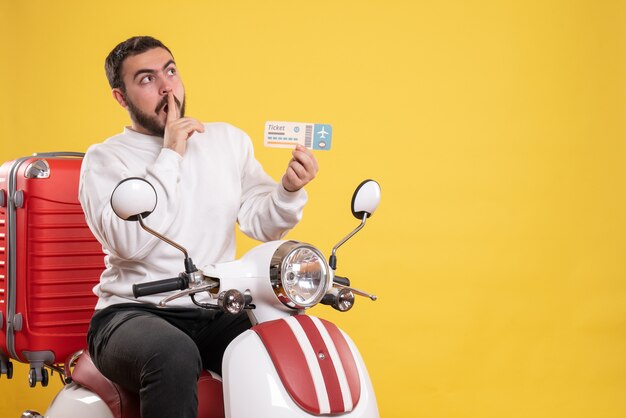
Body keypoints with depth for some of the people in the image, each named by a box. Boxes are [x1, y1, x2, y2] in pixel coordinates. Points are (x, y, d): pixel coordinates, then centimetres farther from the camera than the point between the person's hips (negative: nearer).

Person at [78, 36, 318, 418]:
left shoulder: (229, 140, 14)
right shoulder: (105, 160, 0)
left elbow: (261, 222, 6)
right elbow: (131, 242, -16)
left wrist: (290, 190, -16)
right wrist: (170, 155, -14)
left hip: (219, 314, 4)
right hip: (135, 313, -4)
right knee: (174, 355, -38)